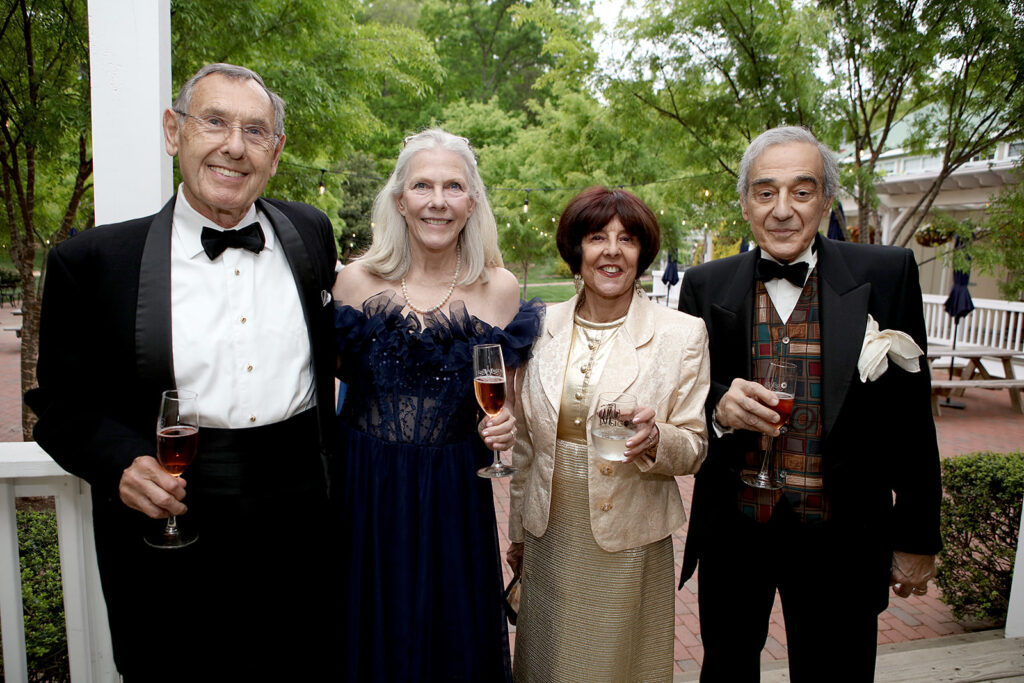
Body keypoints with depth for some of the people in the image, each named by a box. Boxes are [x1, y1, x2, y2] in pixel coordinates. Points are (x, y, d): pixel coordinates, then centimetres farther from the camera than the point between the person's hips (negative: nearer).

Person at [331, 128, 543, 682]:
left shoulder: (500, 288, -2)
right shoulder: (356, 281, -3)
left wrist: (507, 422, -12)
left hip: (454, 493, 0)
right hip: (363, 486, 0)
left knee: (455, 638, 14)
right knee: (370, 635, 15)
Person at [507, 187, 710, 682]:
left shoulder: (683, 334, -8)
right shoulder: (542, 328, 0)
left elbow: (695, 448, -4)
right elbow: (525, 440, 8)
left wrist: (656, 439, -26)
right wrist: (517, 530, 13)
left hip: (629, 544, -2)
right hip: (551, 537, 3)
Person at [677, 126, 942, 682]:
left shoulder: (886, 275, -6)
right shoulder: (705, 286, -3)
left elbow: (912, 416, -2)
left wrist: (917, 537, 2)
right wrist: (719, 407, -22)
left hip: (839, 537, -1)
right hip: (733, 531, 1)